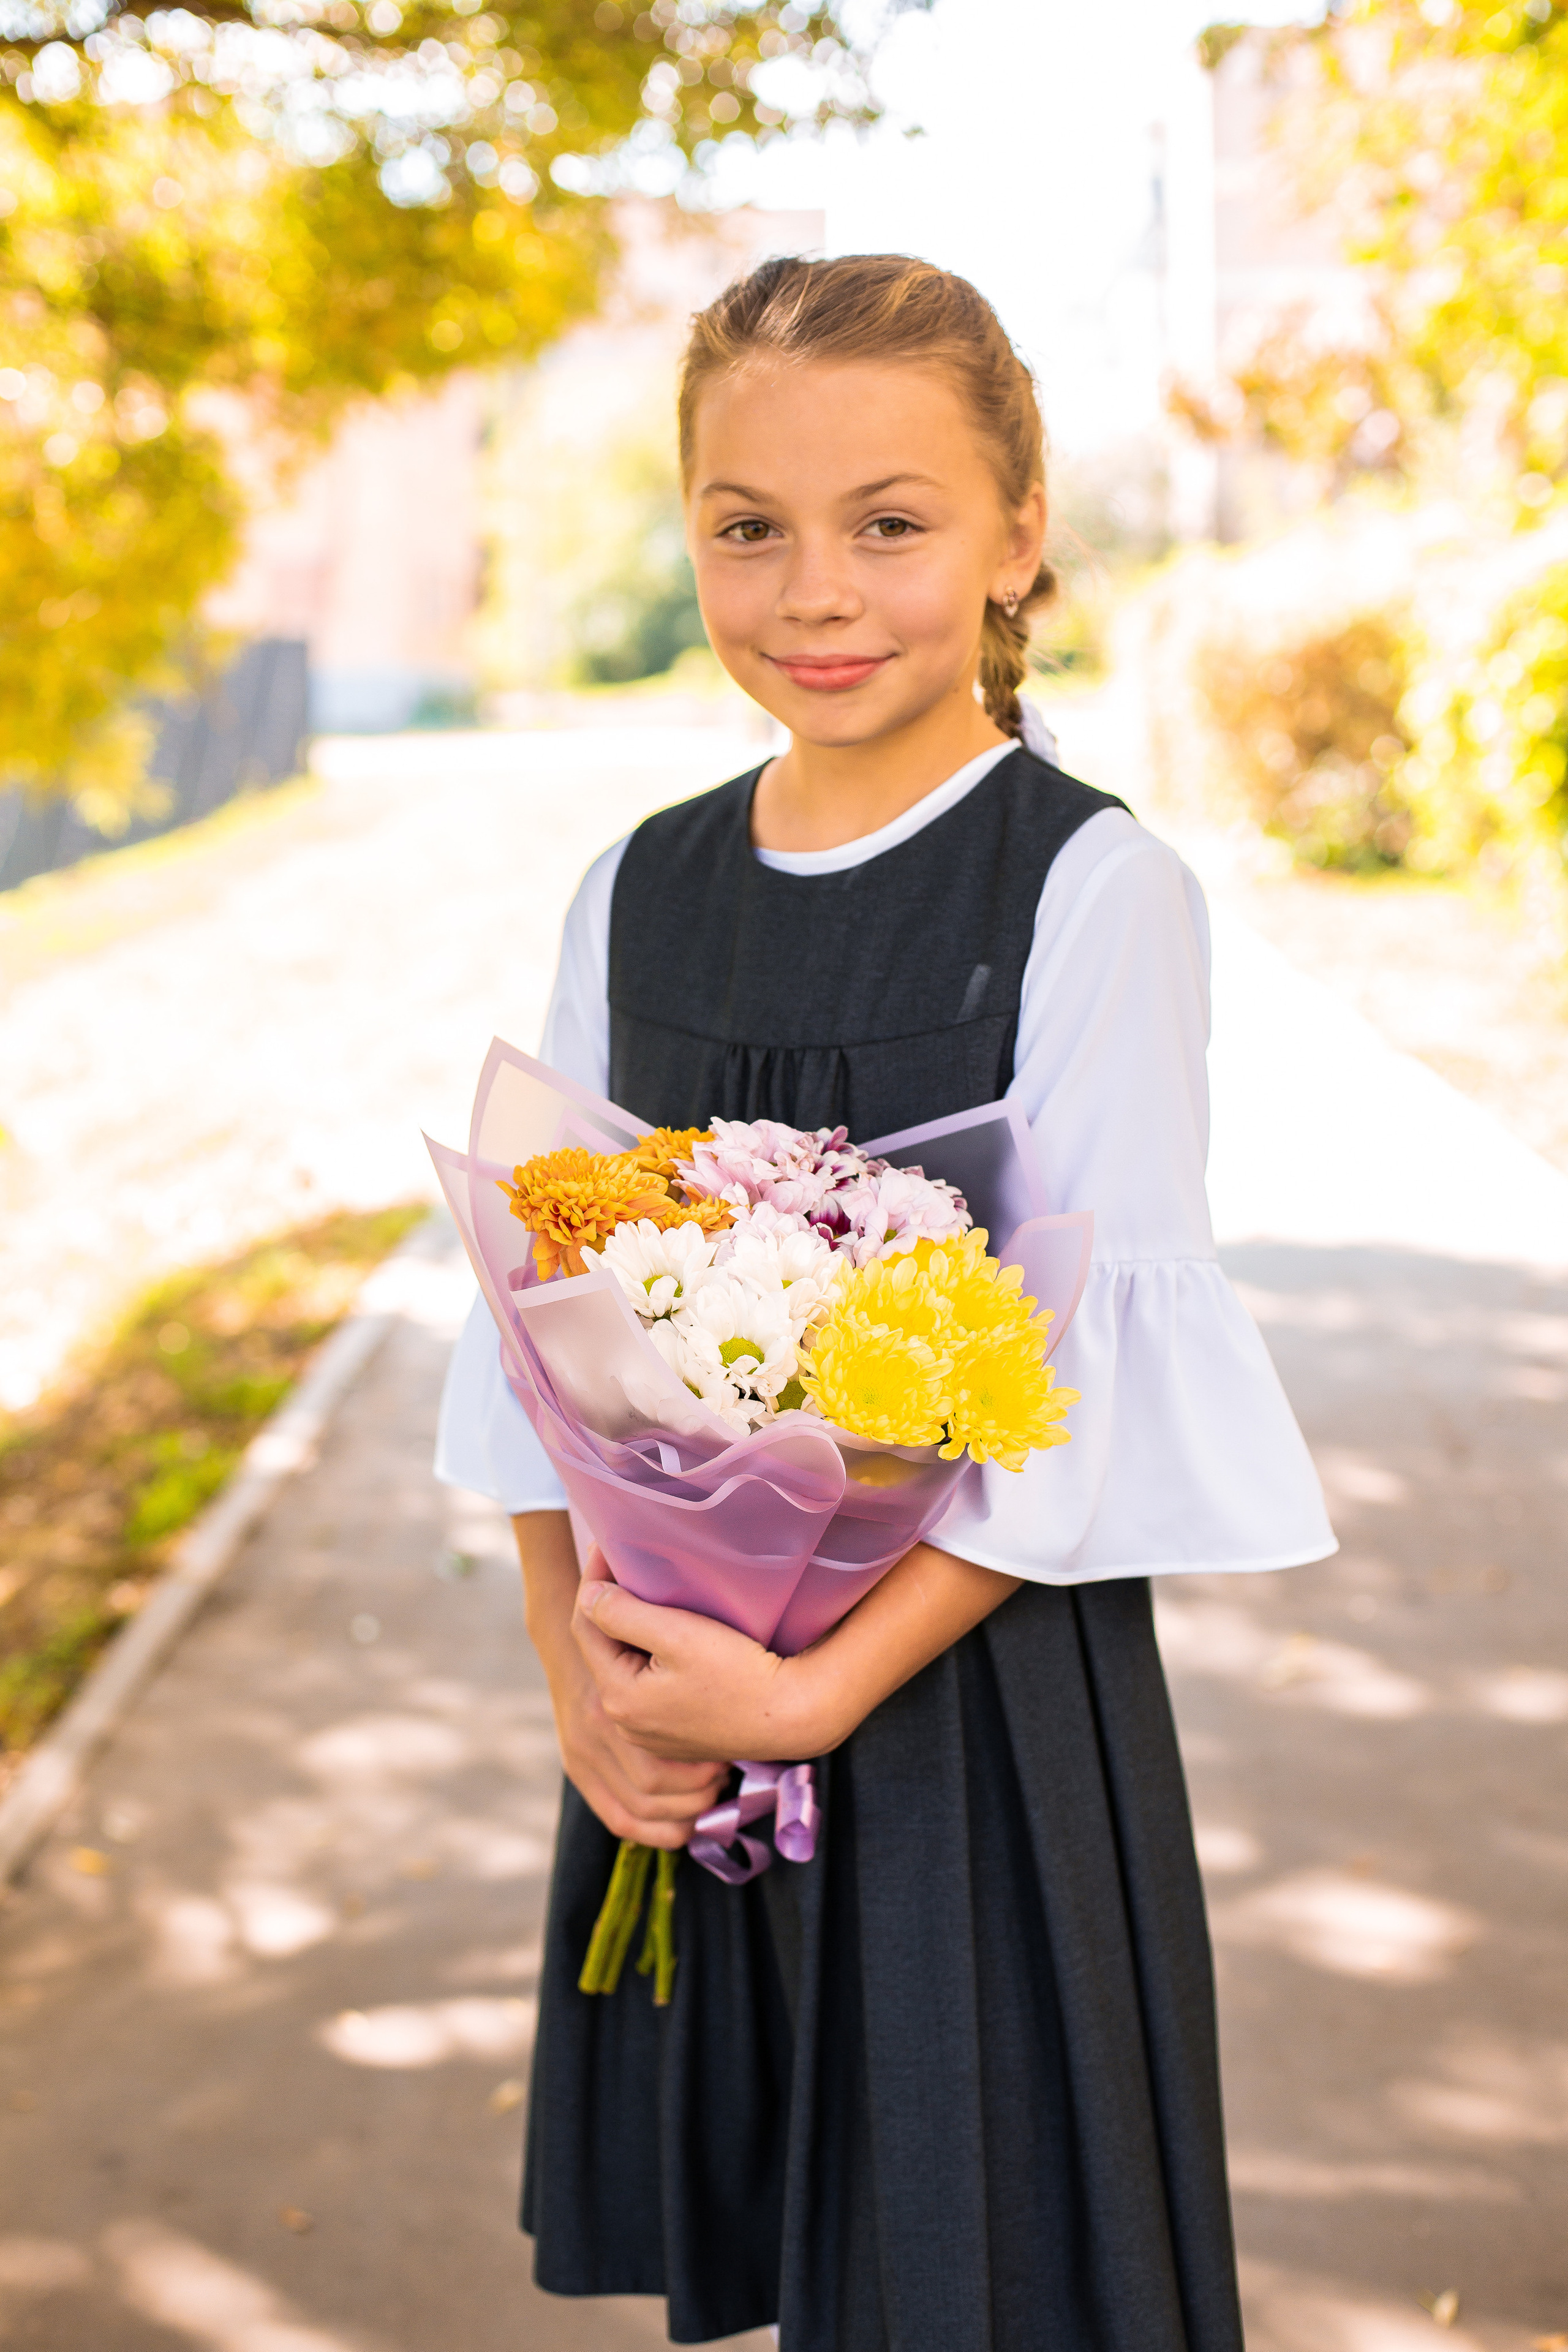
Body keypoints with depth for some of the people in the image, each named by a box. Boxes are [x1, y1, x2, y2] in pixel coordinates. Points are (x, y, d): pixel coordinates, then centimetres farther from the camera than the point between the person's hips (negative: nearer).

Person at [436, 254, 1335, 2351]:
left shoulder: (1095, 890, -11)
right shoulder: (638, 893, 5)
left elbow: (1097, 1380, -14)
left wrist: (823, 1688, -20)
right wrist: (579, 1672, -6)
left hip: (978, 1695, -4)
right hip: (674, 1726, 5)